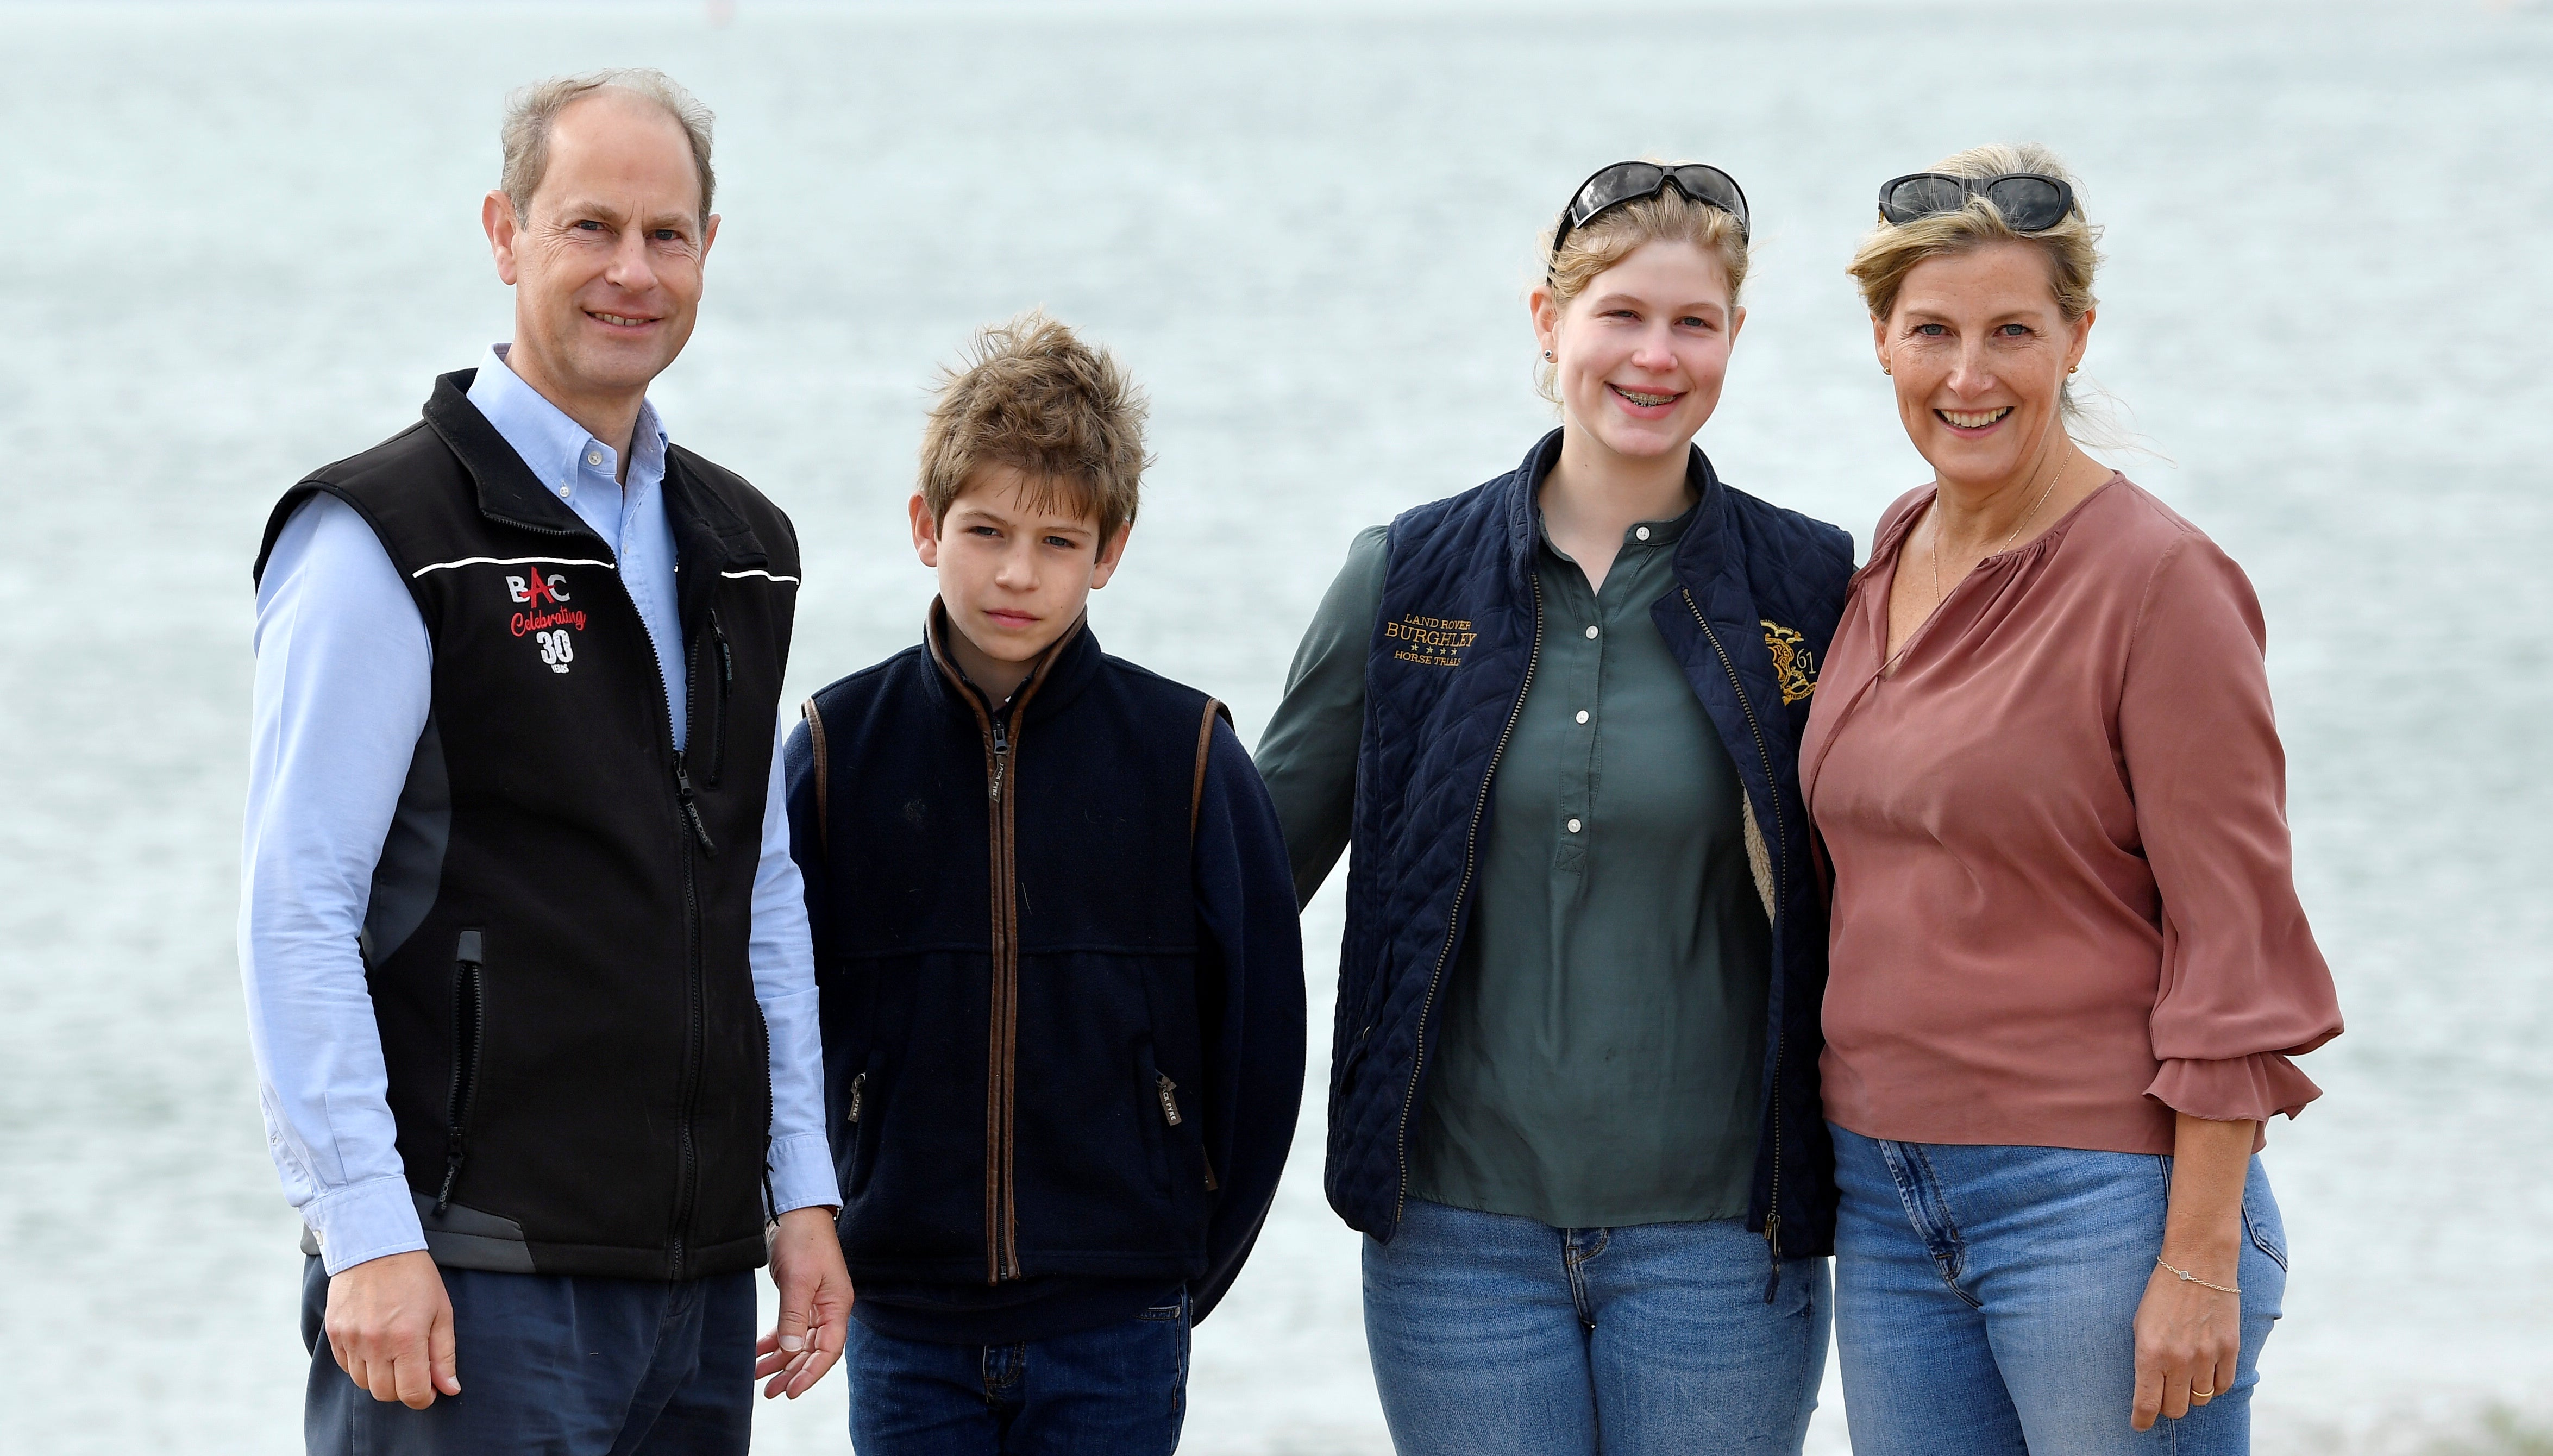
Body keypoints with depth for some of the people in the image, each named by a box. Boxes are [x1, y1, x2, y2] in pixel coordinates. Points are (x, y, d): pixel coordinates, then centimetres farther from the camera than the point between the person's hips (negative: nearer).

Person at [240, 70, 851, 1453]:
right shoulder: (384, 539, -6)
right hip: (475, 1286, -6)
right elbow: (296, 916, -11)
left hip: (703, 1279, 6)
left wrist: (802, 1194, 12)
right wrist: (368, 1239, -17)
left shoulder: (740, 548, 15)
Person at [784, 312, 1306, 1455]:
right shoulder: (838, 748, 1)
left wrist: (1195, 1261, 5)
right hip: (905, 1320, 1)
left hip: (1116, 1327, -1)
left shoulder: (1185, 755, -1)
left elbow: (1261, 1036, 4)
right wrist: (821, 1234, 5)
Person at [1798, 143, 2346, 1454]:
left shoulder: (2159, 581, -10)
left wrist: (2201, 1264, -16)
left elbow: (2235, 949, -12)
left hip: (2098, 1193, -7)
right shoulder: (1886, 567, 10)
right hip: (1888, 1196, 7)